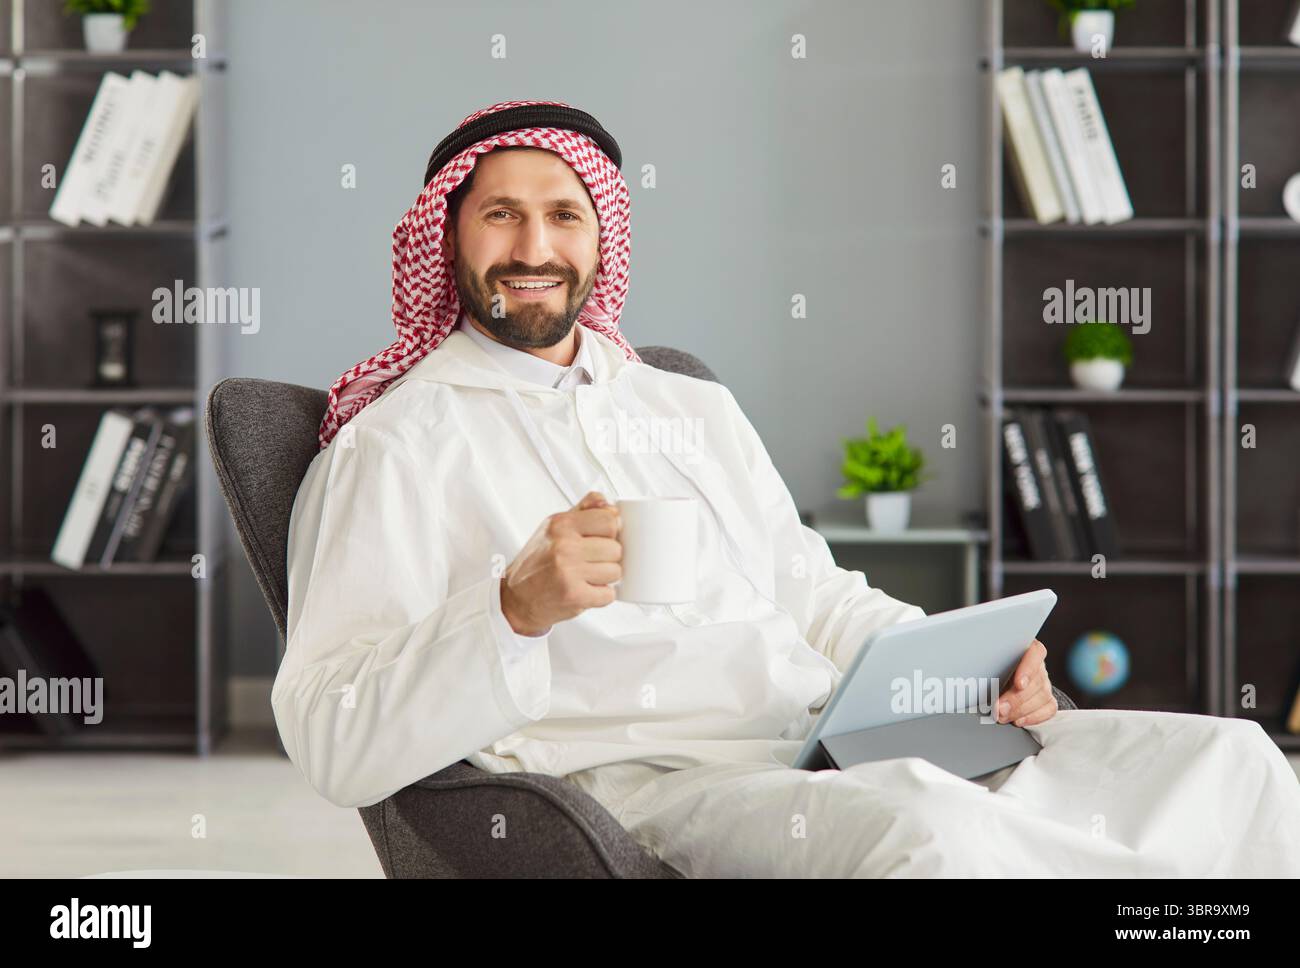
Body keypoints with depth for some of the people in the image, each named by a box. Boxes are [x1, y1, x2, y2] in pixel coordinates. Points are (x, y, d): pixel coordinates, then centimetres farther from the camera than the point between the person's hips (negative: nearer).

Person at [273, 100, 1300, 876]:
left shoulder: (696, 407, 25)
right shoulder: (398, 441, 3)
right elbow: (334, 742, -7)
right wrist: (515, 609, -24)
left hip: (847, 759, 7)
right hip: (645, 786, -6)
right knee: (932, 829, -39)